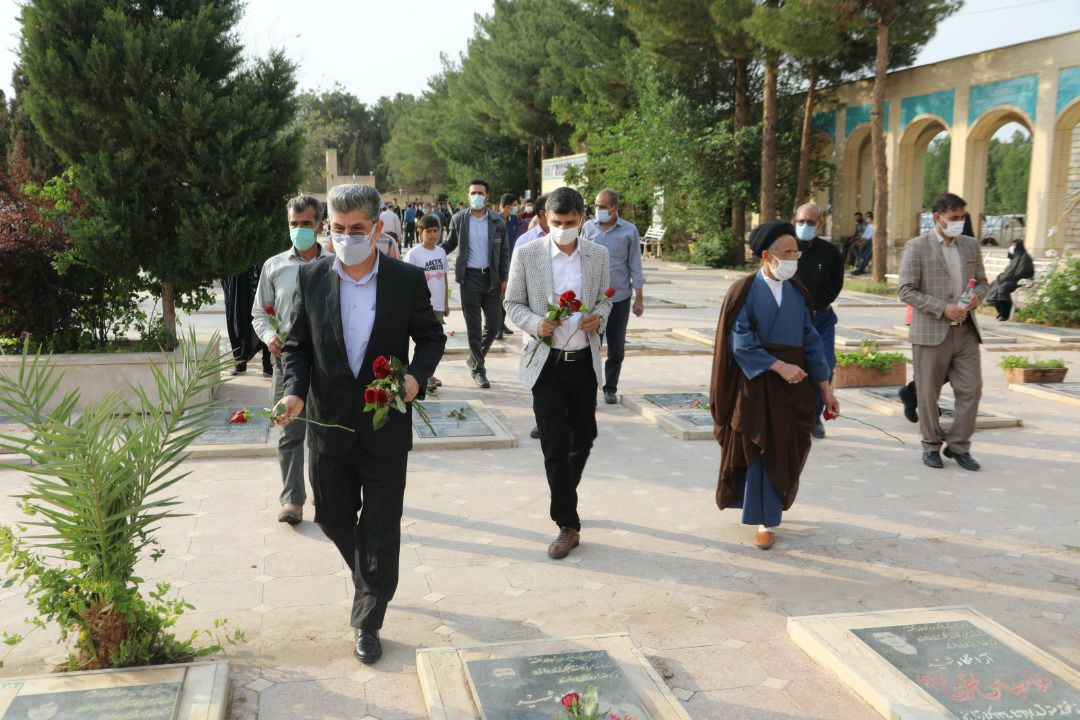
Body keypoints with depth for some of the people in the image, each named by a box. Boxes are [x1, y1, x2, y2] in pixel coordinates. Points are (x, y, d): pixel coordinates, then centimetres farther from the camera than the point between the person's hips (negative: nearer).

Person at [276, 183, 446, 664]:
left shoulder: (407, 279, -8)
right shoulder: (310, 278, -4)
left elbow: (431, 336, 3)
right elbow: (297, 346, 3)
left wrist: (417, 375, -16)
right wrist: (295, 391, -15)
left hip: (386, 426, -2)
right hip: (330, 425, 2)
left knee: (381, 529, 6)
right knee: (332, 517, 16)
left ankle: (368, 622, 23)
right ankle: (371, 580, 47)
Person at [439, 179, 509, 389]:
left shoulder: (498, 222, 4)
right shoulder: (458, 219, 2)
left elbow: (504, 253, 7)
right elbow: (449, 244, 12)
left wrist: (504, 279, 2)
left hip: (492, 277, 2)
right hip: (469, 277, -2)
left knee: (494, 324, 3)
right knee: (473, 326, 1)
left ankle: (474, 358, 27)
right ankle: (478, 370, 11)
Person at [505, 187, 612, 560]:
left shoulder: (598, 255, 2)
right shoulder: (527, 255, -6)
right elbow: (513, 303, 0)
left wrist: (600, 317, -10)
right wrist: (535, 323, -19)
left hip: (584, 360, 3)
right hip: (546, 361, -3)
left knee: (584, 437, 14)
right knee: (555, 444, -3)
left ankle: (564, 495, 40)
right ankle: (568, 525, 5)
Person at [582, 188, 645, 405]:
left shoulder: (629, 231, -1)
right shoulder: (588, 228, 2)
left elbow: (635, 266, 2)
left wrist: (639, 298, 1)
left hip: (620, 297, 0)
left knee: (616, 348, 8)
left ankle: (610, 388, 21)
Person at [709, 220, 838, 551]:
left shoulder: (798, 294, 7)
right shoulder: (744, 291, -8)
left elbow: (811, 341, 8)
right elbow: (741, 343, -13)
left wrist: (825, 387, 4)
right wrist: (779, 366, -19)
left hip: (793, 386, 4)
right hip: (755, 384, -4)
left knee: (785, 451, 8)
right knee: (759, 451, 3)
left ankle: (768, 515, 27)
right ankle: (765, 519, 16)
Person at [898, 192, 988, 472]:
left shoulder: (971, 245, 11)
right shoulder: (916, 247, -5)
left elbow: (982, 281, 19)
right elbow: (907, 291, -9)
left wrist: (976, 296, -5)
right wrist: (943, 308, -18)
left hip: (965, 331, 4)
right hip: (931, 332, -4)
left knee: (971, 389, 1)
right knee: (928, 394, 5)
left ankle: (958, 446, 14)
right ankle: (931, 447, 19)